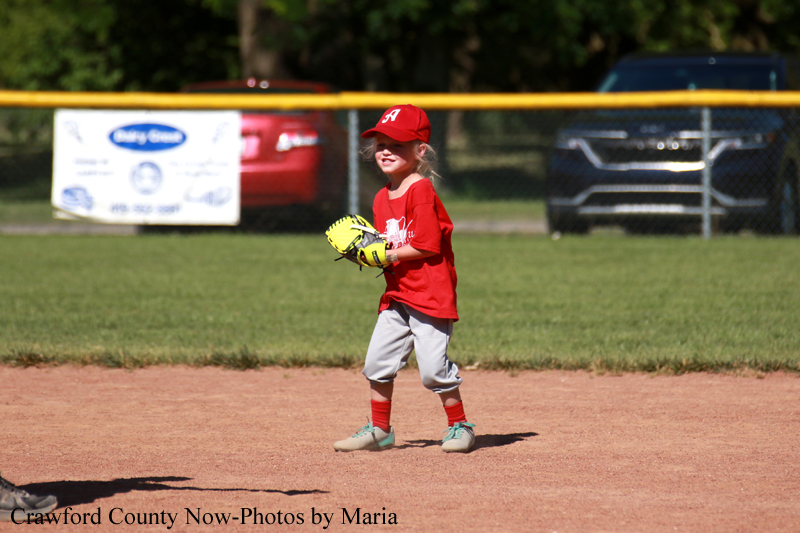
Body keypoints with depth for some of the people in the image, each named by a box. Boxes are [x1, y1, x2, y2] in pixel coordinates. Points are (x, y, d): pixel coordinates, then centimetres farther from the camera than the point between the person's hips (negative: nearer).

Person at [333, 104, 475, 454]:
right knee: (377, 362, 6)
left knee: (433, 367, -10)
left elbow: (427, 246, -18)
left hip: (431, 293, -8)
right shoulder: (382, 198, 13)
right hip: (397, 294, 8)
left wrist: (388, 256, -15)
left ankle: (460, 426, 7)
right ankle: (379, 431, 17)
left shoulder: (422, 192, -14)